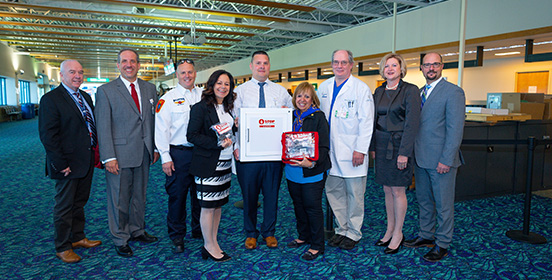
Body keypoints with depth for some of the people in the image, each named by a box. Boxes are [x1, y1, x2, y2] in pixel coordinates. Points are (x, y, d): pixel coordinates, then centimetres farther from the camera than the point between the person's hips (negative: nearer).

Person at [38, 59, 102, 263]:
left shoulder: (86, 97, 11)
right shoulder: (50, 99, -12)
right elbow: (48, 135, -16)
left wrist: (95, 152, 7)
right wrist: (60, 164, -19)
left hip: (86, 161, 7)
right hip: (68, 165, -7)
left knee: (79, 202, 19)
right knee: (64, 206, 6)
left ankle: (78, 238, 34)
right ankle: (62, 248, 20)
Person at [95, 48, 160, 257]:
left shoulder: (149, 89, 9)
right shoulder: (105, 91, -4)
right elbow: (103, 127, -8)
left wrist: (156, 148, 8)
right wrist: (108, 157, -13)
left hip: (144, 154, 5)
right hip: (120, 155, -4)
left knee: (140, 195, 17)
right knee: (119, 199, 6)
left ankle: (137, 231, 34)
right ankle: (120, 240, 22)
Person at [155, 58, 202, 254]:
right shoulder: (168, 99, 0)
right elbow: (161, 129, -2)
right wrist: (165, 157, -7)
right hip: (179, 153, -3)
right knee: (177, 195, 3)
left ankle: (199, 230, 30)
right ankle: (177, 237, 19)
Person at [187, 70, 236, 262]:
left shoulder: (227, 108, 12)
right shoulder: (201, 107, -10)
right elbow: (192, 136, -14)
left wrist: (232, 144, 3)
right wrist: (217, 144, -21)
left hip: (225, 163, 7)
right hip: (208, 165, -7)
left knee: (218, 204, 13)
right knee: (208, 206, 1)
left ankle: (213, 243, 26)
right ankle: (209, 246, 17)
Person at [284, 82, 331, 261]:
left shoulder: (318, 117, -9)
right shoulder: (291, 116, 10)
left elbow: (324, 146, -14)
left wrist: (312, 163, -28)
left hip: (312, 172, -6)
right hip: (293, 170, 6)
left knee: (312, 207, 1)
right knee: (299, 205, 17)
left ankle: (317, 246, 16)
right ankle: (303, 237, 36)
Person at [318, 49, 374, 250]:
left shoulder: (361, 88, -5)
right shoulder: (324, 87, 11)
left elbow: (366, 122, -8)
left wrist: (360, 150, -14)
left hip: (351, 150, -5)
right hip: (330, 150, 5)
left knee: (354, 194, 4)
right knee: (333, 191, 10)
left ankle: (353, 232, 20)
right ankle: (342, 229, 25)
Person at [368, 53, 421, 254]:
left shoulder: (410, 91, -7)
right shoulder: (379, 91, 11)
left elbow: (412, 123, -13)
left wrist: (404, 153, -17)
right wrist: (372, 146, 9)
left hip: (399, 145, -6)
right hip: (381, 145, 6)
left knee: (398, 191, 1)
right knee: (387, 190, 12)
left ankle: (398, 234, 16)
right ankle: (389, 230, 24)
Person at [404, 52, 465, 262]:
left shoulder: (453, 92, -10)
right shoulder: (420, 92, 14)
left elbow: (455, 129, -15)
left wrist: (446, 160, -18)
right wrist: (414, 154, 11)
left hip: (441, 160, -7)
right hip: (421, 158, 7)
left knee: (443, 205, 6)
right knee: (423, 200, 18)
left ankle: (442, 245, 20)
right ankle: (426, 236, 34)